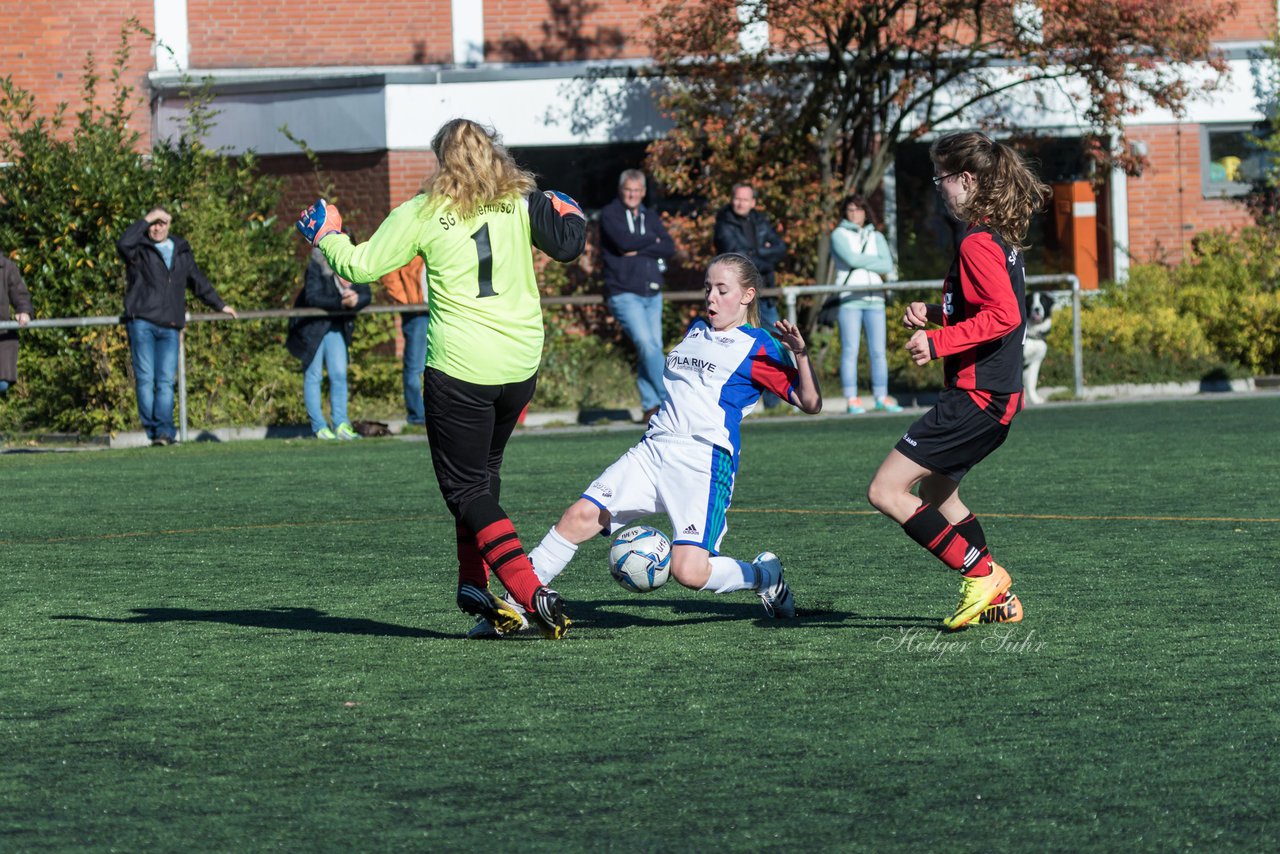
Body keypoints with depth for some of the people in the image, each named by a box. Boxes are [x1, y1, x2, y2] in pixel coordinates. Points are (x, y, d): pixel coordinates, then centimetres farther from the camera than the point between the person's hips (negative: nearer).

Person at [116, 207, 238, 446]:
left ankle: (165, 431, -12)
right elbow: (123, 245, -17)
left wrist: (219, 305, 38)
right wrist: (146, 220, -13)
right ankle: (152, 430, -6)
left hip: (169, 328, 3)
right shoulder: (140, 249, 7)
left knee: (166, 381, -6)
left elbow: (198, 281, 32)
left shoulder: (181, 251, 20)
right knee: (145, 379, -7)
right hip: (141, 322, -3)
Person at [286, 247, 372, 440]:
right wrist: (341, 303, -38)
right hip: (311, 327, -5)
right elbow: (312, 297, -28)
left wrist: (355, 300, -31)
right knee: (313, 375, -2)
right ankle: (319, 427, 1)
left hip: (337, 327, 5)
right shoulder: (316, 267, -20)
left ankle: (341, 424, 5)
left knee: (339, 374, 0)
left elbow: (366, 294, -8)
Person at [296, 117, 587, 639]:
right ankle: (474, 585, 19)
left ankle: (533, 594, -15)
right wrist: (568, 214, 16)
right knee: (483, 472, 24)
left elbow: (360, 266, 0)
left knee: (466, 488, 1)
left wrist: (325, 237, 20)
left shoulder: (425, 213, -3)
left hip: (459, 368, -4)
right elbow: (568, 245, -6)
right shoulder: (521, 202, 3)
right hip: (521, 363, 4)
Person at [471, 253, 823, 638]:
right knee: (580, 516, -10)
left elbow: (810, 404, -7)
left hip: (705, 461, -6)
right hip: (653, 449, 6)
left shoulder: (758, 347, 1)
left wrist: (800, 354, -18)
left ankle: (764, 574, 11)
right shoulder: (695, 329, 22)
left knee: (689, 572, -19)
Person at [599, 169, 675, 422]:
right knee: (646, 344, -19)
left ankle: (651, 406, 6)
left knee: (653, 348, 2)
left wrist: (638, 250, -10)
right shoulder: (610, 214, 1)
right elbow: (623, 241, -17)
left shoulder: (650, 217, 16)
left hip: (652, 294, 6)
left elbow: (669, 248, 2)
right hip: (624, 294, -6)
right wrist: (652, 241, -1)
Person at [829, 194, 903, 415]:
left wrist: (861, 262, -5)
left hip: (874, 299, 4)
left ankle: (881, 397, 6)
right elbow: (851, 258, -11)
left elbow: (888, 266, 3)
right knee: (850, 349, -7)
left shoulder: (876, 237, 18)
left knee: (878, 351, 1)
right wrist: (875, 261, 0)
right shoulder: (839, 235, 7)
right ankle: (851, 400, -7)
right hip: (849, 299, -4)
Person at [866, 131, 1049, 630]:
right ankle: (998, 596, 25)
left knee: (886, 491, -8)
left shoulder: (978, 244, -17)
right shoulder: (1002, 237, 13)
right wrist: (935, 316, 13)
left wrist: (939, 341, -25)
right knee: (934, 488, 26)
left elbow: (1004, 316, -27)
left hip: (975, 396, -10)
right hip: (997, 394, 10)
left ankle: (981, 574, -6)